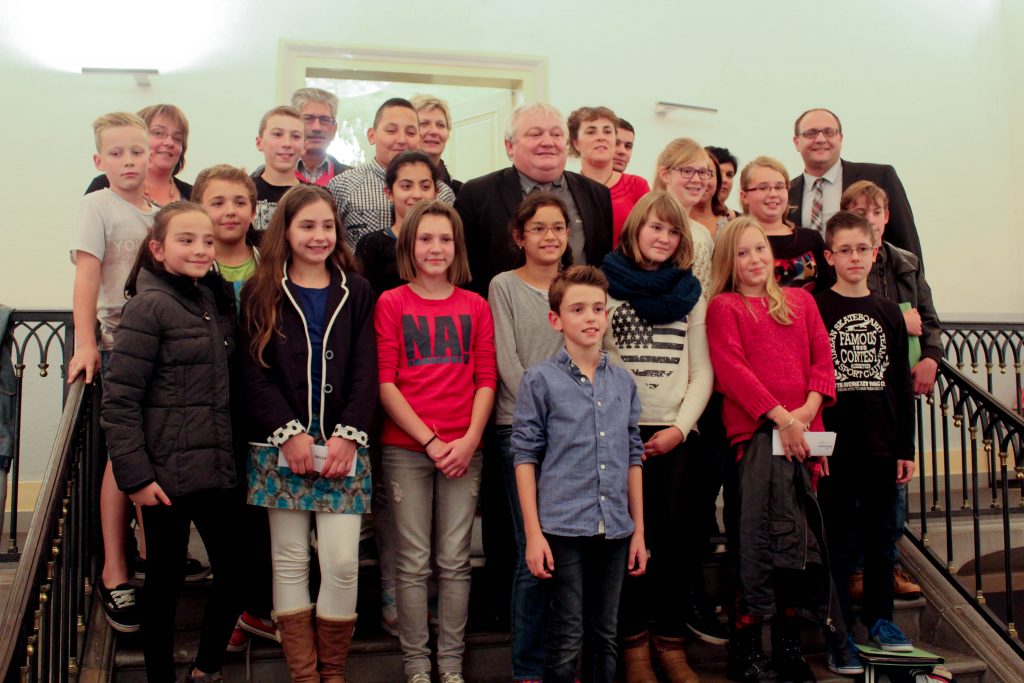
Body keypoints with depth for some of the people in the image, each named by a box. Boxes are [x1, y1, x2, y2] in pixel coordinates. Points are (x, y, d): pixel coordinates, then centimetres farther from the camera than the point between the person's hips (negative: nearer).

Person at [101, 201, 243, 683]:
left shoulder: (216, 301, 10)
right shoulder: (148, 306, -10)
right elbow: (118, 401, -13)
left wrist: (235, 455, 11)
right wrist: (135, 475, -16)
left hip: (218, 471, 6)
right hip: (166, 474, -6)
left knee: (234, 570, 10)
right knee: (165, 580, 7)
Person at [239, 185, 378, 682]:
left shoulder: (356, 292, 9)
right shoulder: (260, 294, 6)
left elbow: (366, 373, 3)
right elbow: (254, 372, -1)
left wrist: (348, 435, -9)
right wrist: (290, 433, -12)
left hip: (343, 445, 1)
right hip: (281, 445, 0)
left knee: (343, 562, -4)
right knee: (290, 561, 4)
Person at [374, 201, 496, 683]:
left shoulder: (475, 306, 9)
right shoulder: (391, 304, 2)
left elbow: (486, 380, 6)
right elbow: (384, 382, -4)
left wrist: (469, 440, -8)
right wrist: (430, 440, -10)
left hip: (464, 451, 2)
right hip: (405, 449, -2)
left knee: (455, 562, 6)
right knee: (413, 564, 4)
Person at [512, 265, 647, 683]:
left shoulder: (623, 383, 9)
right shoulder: (540, 380, -4)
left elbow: (633, 457, 13)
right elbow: (525, 457, -4)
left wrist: (638, 530, 12)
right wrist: (533, 534, -8)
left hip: (615, 529, 4)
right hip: (564, 527, -4)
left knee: (604, 637, 14)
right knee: (566, 640, 3)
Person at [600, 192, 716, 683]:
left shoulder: (690, 293, 13)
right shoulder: (606, 286, 4)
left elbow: (701, 371, 10)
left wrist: (679, 428, -3)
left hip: (676, 434, 2)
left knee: (676, 537, 1)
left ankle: (671, 639, 14)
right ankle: (633, 641, 12)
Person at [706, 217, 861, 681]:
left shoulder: (800, 301, 21)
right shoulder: (724, 307, 6)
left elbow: (822, 358, 13)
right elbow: (731, 369, -5)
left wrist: (808, 408, -5)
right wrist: (779, 416, -13)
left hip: (802, 432, 5)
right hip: (755, 430, -4)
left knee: (796, 538, 6)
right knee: (766, 537, -12)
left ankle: (789, 644, 16)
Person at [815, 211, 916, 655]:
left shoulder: (889, 313, 8)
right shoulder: (815, 310, -3)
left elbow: (902, 385, 9)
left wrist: (906, 447, 6)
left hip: (881, 443, 3)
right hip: (833, 444, -3)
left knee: (878, 532, 12)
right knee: (836, 533, 6)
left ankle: (879, 617, 25)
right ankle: (839, 623, 17)